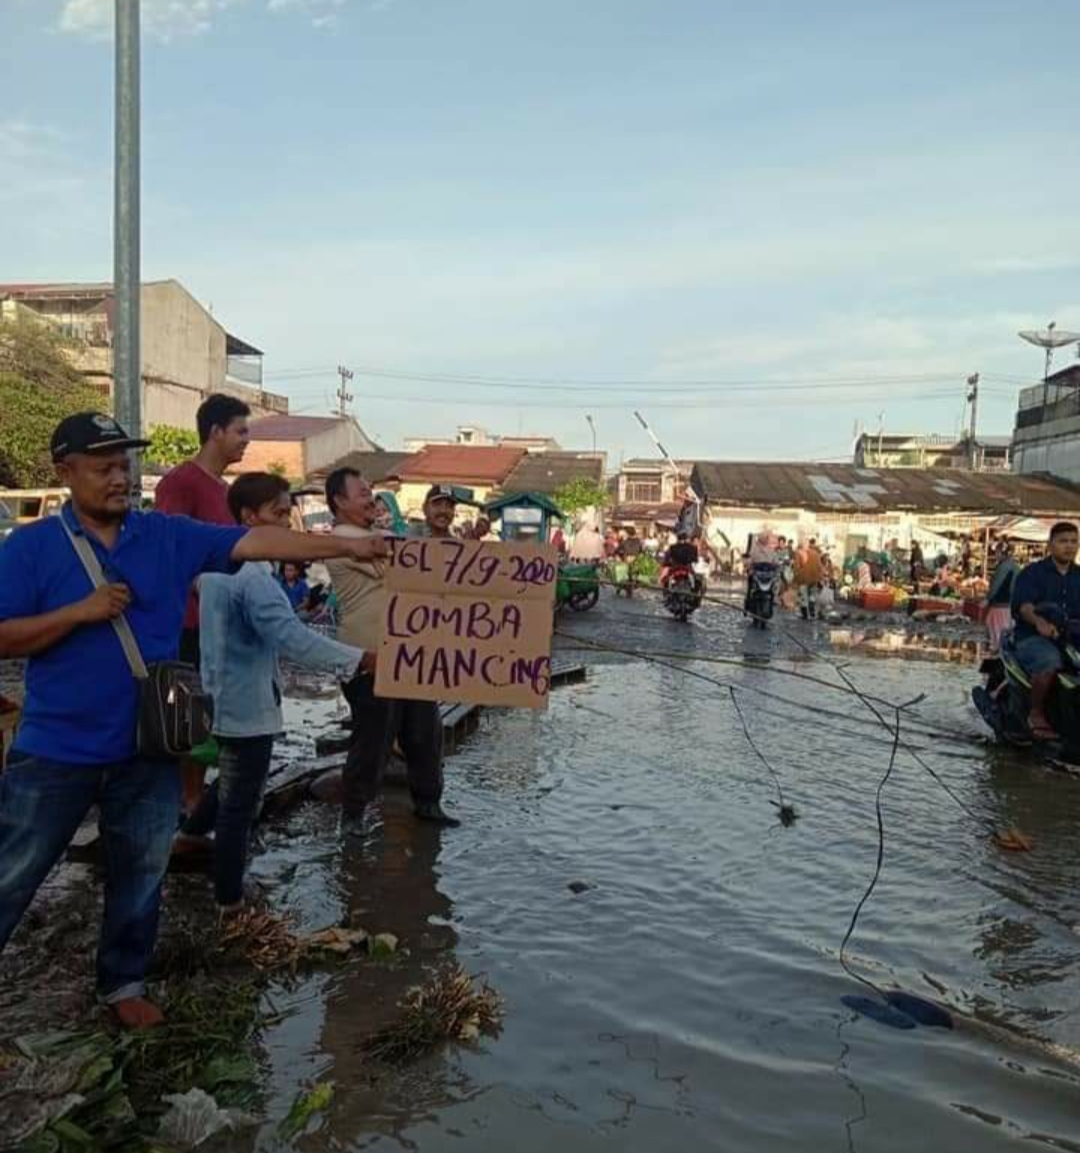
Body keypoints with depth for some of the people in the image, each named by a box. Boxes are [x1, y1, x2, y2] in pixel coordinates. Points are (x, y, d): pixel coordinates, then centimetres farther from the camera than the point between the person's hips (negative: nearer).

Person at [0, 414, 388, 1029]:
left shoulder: (169, 535, -2)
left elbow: (256, 542, -8)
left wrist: (348, 546, -14)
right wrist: (80, 611, -20)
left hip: (146, 746, 2)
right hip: (57, 748, -2)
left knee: (141, 873, 15)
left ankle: (125, 981, 36)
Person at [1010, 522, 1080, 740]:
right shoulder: (1032, 573, 3)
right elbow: (1023, 605, -15)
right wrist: (1039, 621, -36)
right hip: (1033, 638, -5)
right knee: (1050, 660, -35)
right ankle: (1037, 715, -18)